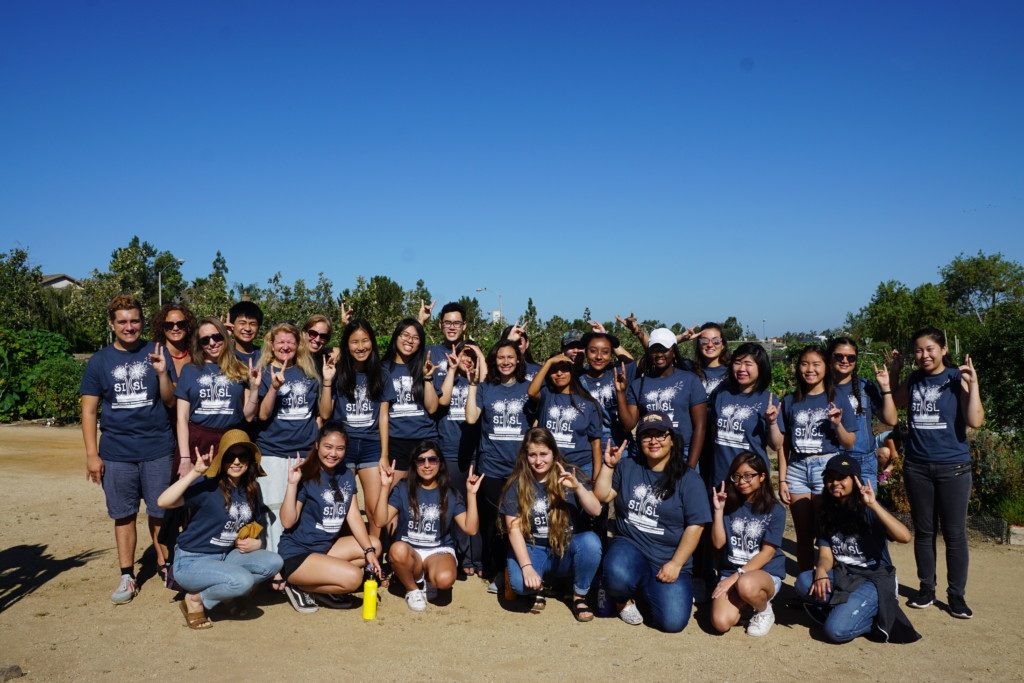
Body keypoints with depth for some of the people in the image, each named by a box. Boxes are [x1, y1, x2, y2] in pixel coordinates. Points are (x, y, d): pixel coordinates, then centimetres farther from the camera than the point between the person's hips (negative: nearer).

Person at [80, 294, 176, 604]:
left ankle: (164, 564, 24)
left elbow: (171, 402, 2)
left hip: (158, 450, 0)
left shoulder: (157, 354, 3)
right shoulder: (99, 361, 4)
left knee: (160, 512, 7)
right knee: (124, 515, 8)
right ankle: (126, 576, 19)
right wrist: (92, 454, -1)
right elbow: (89, 411, 5)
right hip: (116, 453, 1)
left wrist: (162, 373, -14)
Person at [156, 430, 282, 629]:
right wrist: (195, 472, -39)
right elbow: (164, 502, -33)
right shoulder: (208, 486, -18)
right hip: (192, 562, -6)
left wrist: (256, 543, -4)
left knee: (274, 562, -16)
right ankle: (195, 600, -4)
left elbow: (255, 527, 18)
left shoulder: (251, 489, 3)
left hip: (226, 557, 6)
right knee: (243, 580, -31)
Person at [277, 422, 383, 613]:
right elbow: (288, 522, -19)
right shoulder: (306, 476, -15)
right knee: (353, 577, -23)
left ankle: (323, 581, -2)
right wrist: (292, 484, -28)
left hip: (326, 547, 8)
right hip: (296, 554, -8)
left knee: (375, 544, 3)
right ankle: (300, 588, -1)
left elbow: (353, 516, 4)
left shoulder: (346, 476, 6)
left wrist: (369, 551, -4)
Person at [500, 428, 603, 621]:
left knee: (591, 541, -32)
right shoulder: (517, 485, -4)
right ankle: (538, 587, 6)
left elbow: (596, 511, -13)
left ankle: (579, 596, -6)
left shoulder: (570, 475, -3)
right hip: (533, 550, -1)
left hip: (567, 549, 1)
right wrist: (527, 567, -22)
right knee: (520, 583, -32)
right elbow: (514, 529, -10)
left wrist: (578, 487, -32)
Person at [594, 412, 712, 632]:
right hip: (629, 547, 1)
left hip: (669, 560, 0)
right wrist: (608, 465, -4)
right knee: (618, 577, -35)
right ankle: (624, 599, 4)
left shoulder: (688, 479, 0)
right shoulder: (627, 467, 9)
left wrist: (675, 564, -11)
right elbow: (602, 496, 3)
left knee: (672, 621, -19)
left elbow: (695, 526, -4)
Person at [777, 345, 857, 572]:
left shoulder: (837, 399, 3)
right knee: (803, 536, 7)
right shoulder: (790, 402, 10)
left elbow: (849, 443, 4)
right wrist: (782, 480, 6)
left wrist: (838, 424, -15)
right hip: (797, 469, 3)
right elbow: (784, 445, 10)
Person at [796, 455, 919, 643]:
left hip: (875, 579, -4)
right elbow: (826, 555, 0)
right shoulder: (828, 514, 7)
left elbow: (905, 537, -26)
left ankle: (876, 616, 1)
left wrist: (873, 505, -32)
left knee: (837, 630, -25)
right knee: (804, 582, -28)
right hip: (843, 577, 5)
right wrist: (821, 571, -23)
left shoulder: (868, 511, -9)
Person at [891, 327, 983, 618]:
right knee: (923, 531, 12)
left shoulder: (958, 378, -7)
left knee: (954, 533, 4)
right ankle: (926, 588, 24)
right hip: (917, 466, 4)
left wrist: (973, 384, -21)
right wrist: (892, 377, 9)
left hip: (953, 466, -4)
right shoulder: (913, 380, 5)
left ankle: (957, 594, 18)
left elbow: (975, 421, -16)